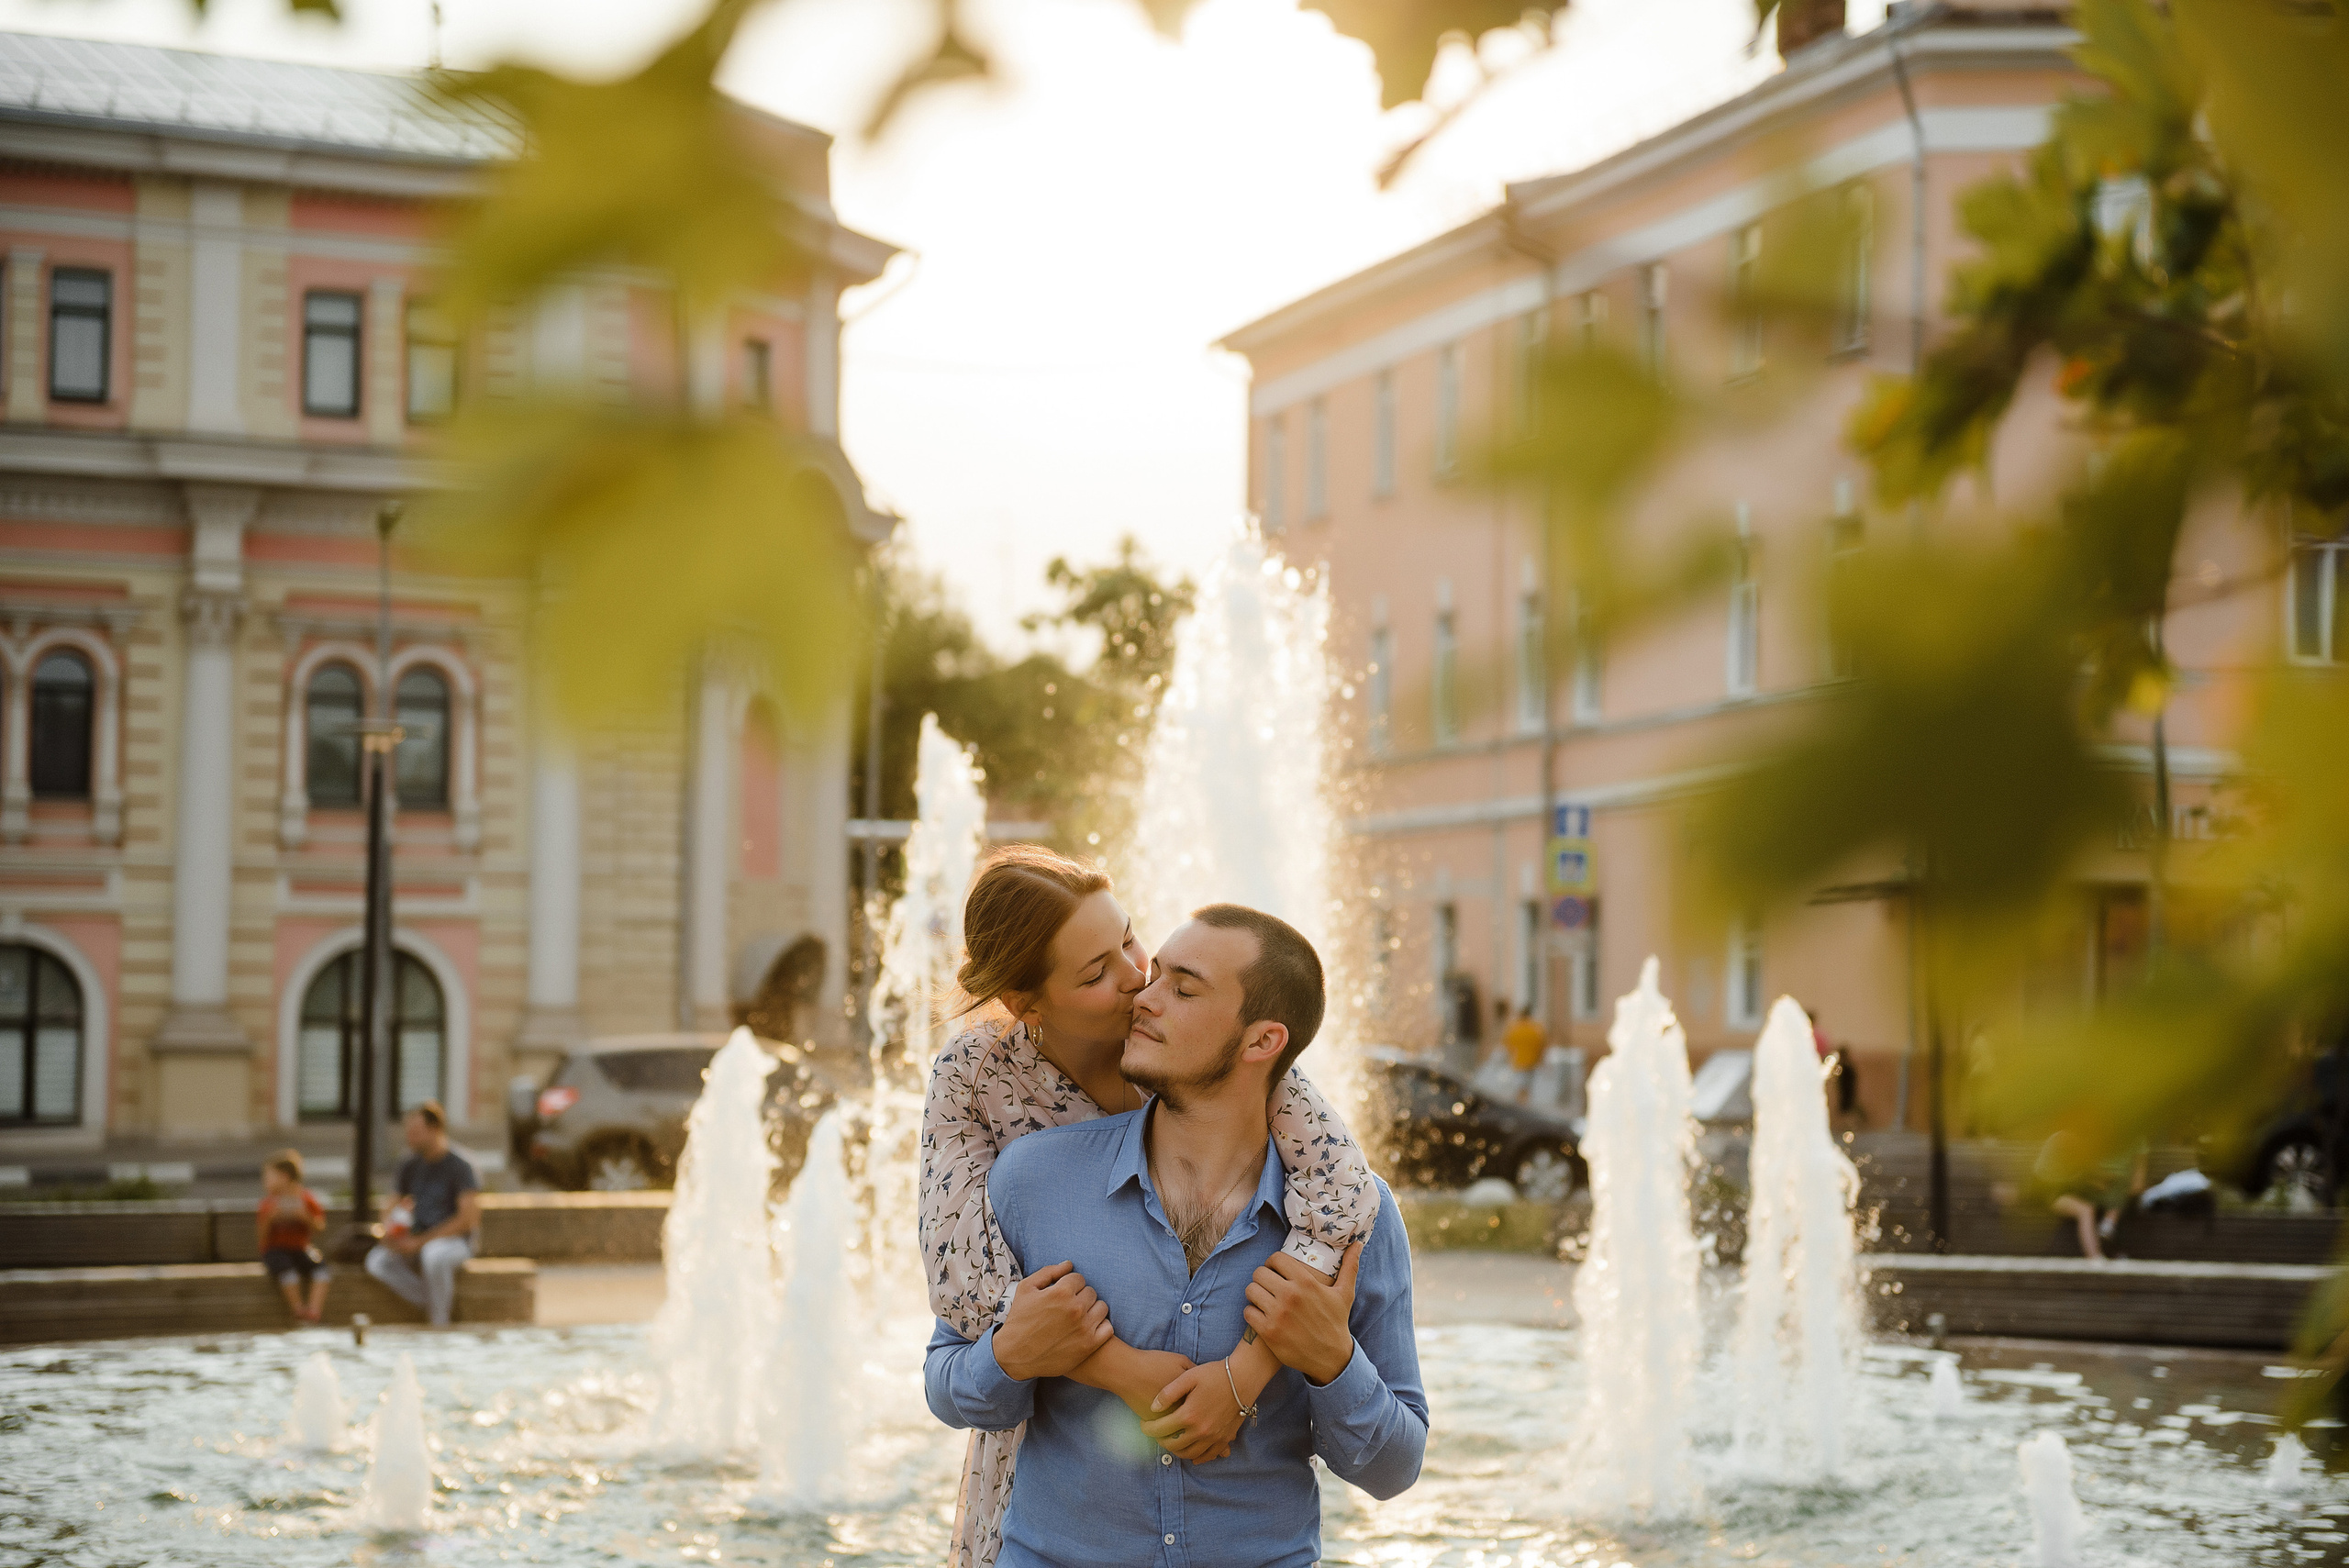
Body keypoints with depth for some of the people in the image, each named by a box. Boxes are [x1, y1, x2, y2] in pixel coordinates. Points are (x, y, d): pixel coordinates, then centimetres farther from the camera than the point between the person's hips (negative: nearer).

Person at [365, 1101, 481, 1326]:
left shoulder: (459, 1167, -11)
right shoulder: (411, 1166, 7)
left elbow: (468, 1219, -18)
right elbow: (393, 1208, 17)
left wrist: (420, 1242, -21)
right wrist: (389, 1230, -9)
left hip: (454, 1242, -6)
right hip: (418, 1242, 6)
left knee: (434, 1254, -40)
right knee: (377, 1261, -22)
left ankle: (440, 1320, -21)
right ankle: (430, 1302, -12)